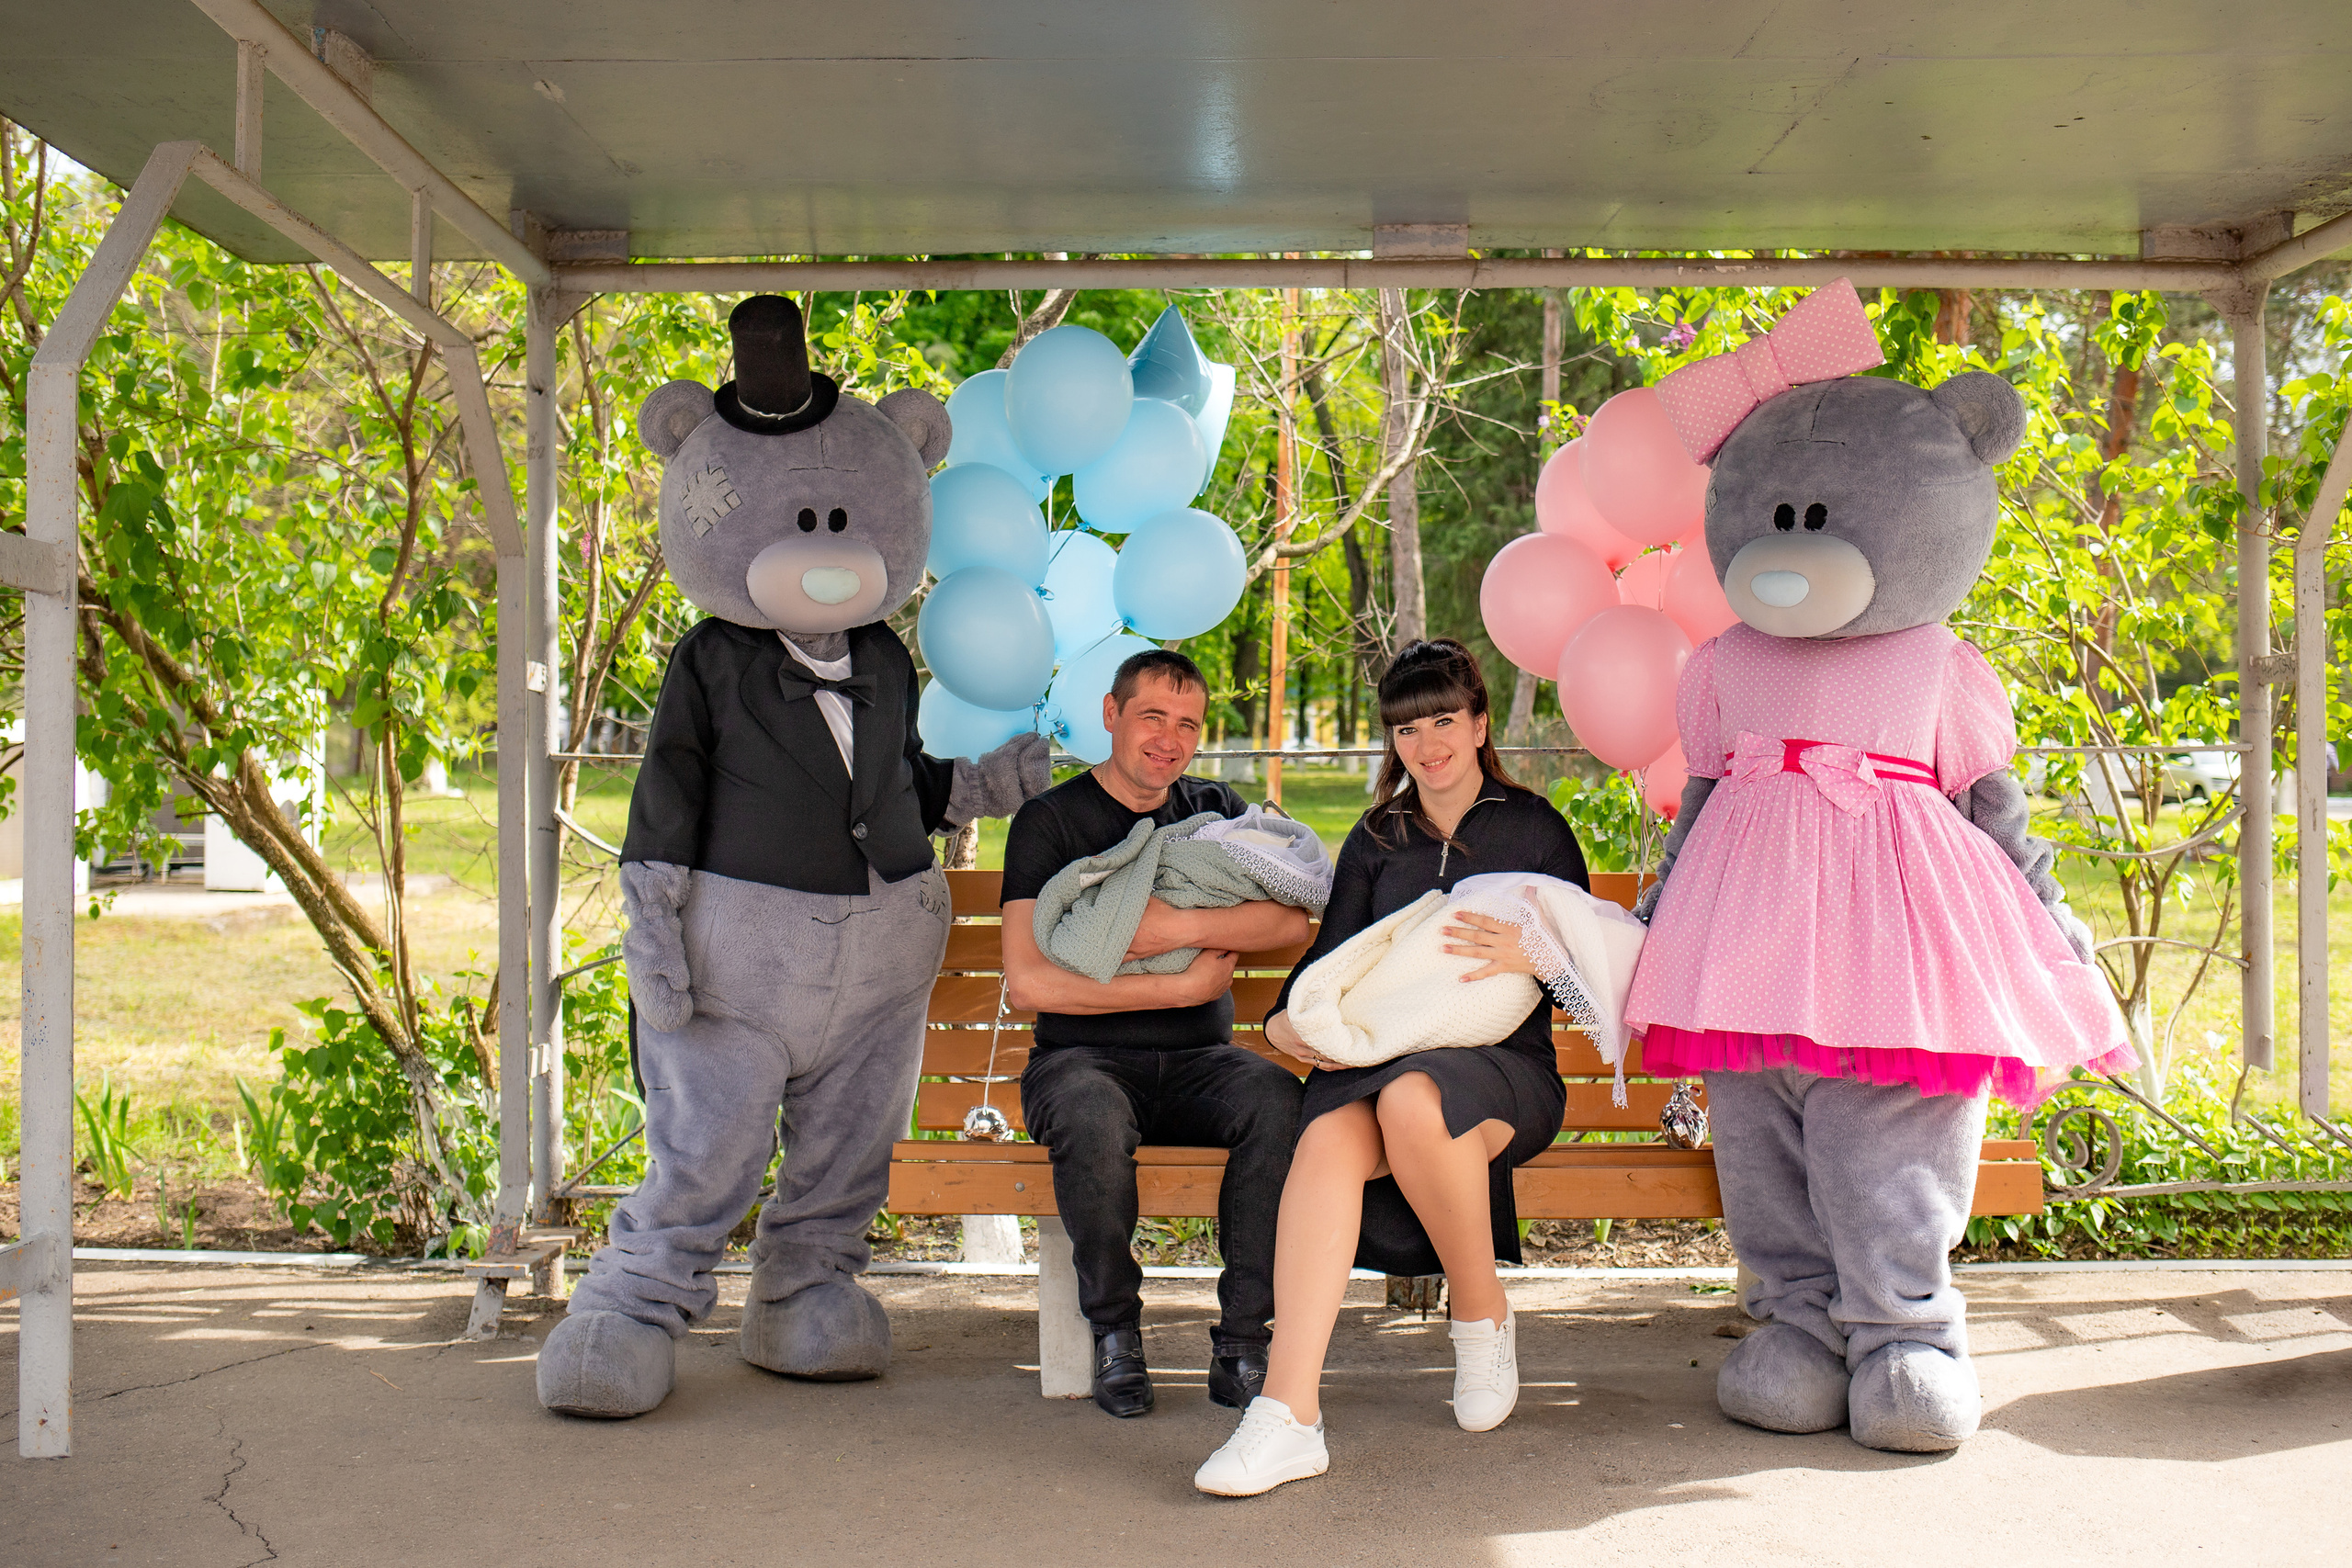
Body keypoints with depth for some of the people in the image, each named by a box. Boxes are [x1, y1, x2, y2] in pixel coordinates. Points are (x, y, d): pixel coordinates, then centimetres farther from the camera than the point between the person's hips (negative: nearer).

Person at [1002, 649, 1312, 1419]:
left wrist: (1184, 927, -19)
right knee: (1095, 1117, -37)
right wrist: (1180, 986, -12)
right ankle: (1115, 1333, -13)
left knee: (1280, 1097, -29)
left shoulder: (1215, 810, 14)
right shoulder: (1051, 820, 1)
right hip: (1083, 1057, -3)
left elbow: (1293, 917, -4)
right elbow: (1027, 982, -11)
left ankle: (1242, 1340, -20)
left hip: (1198, 1062, 3)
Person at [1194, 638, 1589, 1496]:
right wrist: (1288, 1018, -3)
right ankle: (1287, 1414, -42)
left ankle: (1483, 1318, -12)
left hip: (1503, 1069, -2)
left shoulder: (1533, 829, 11)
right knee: (1329, 1135, -34)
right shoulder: (1375, 841, 21)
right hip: (1382, 1059, 3)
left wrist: (1530, 958, -16)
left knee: (1413, 1101, -39)